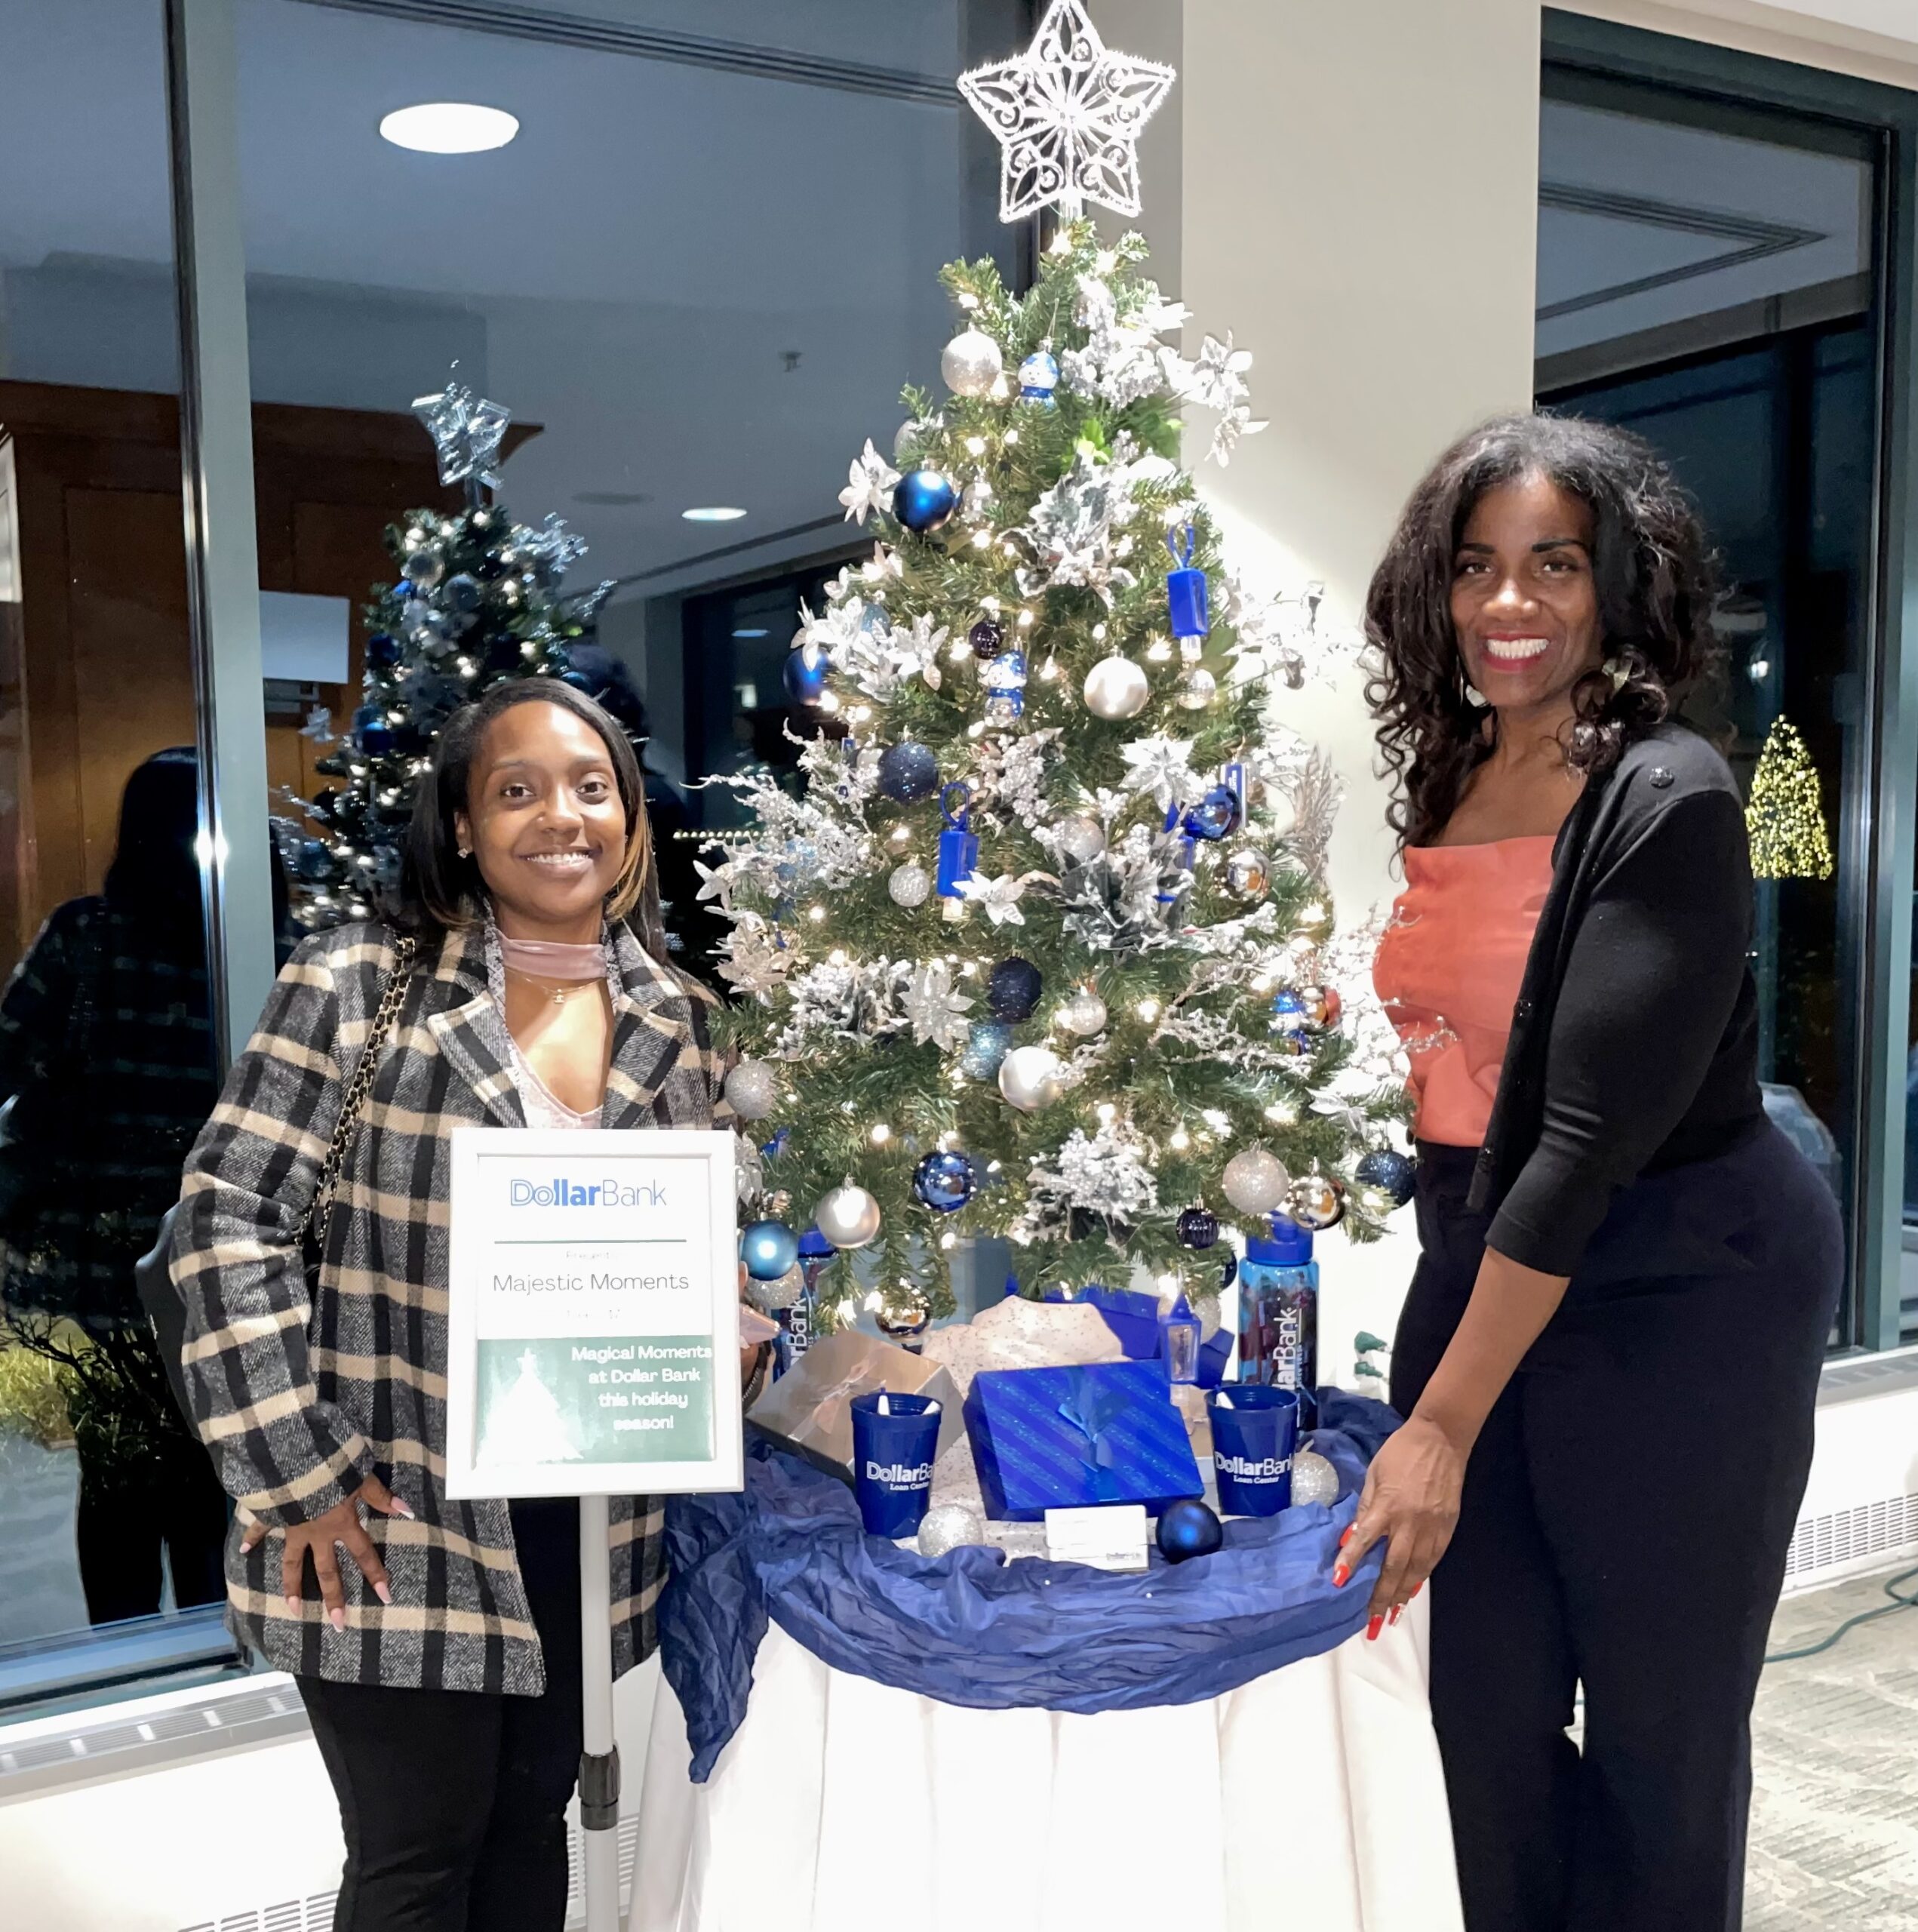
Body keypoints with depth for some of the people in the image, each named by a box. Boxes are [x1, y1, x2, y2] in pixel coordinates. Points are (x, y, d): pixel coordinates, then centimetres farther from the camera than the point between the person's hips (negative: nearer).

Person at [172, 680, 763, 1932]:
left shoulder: (682, 1020, 4)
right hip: (398, 1524, -4)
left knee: (532, 1829, 18)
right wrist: (300, 1473, -13)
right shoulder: (358, 984, -9)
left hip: (599, 1526, 4)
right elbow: (230, 1219, -10)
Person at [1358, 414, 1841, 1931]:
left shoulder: (1668, 800, -18)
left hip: (1681, 1291, -6)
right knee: (1488, 1708, 12)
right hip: (1480, 1262, 6)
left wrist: (1442, 1427, -22)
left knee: (1658, 1726, 9)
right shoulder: (1446, 778, 4)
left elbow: (1593, 1135, -22)